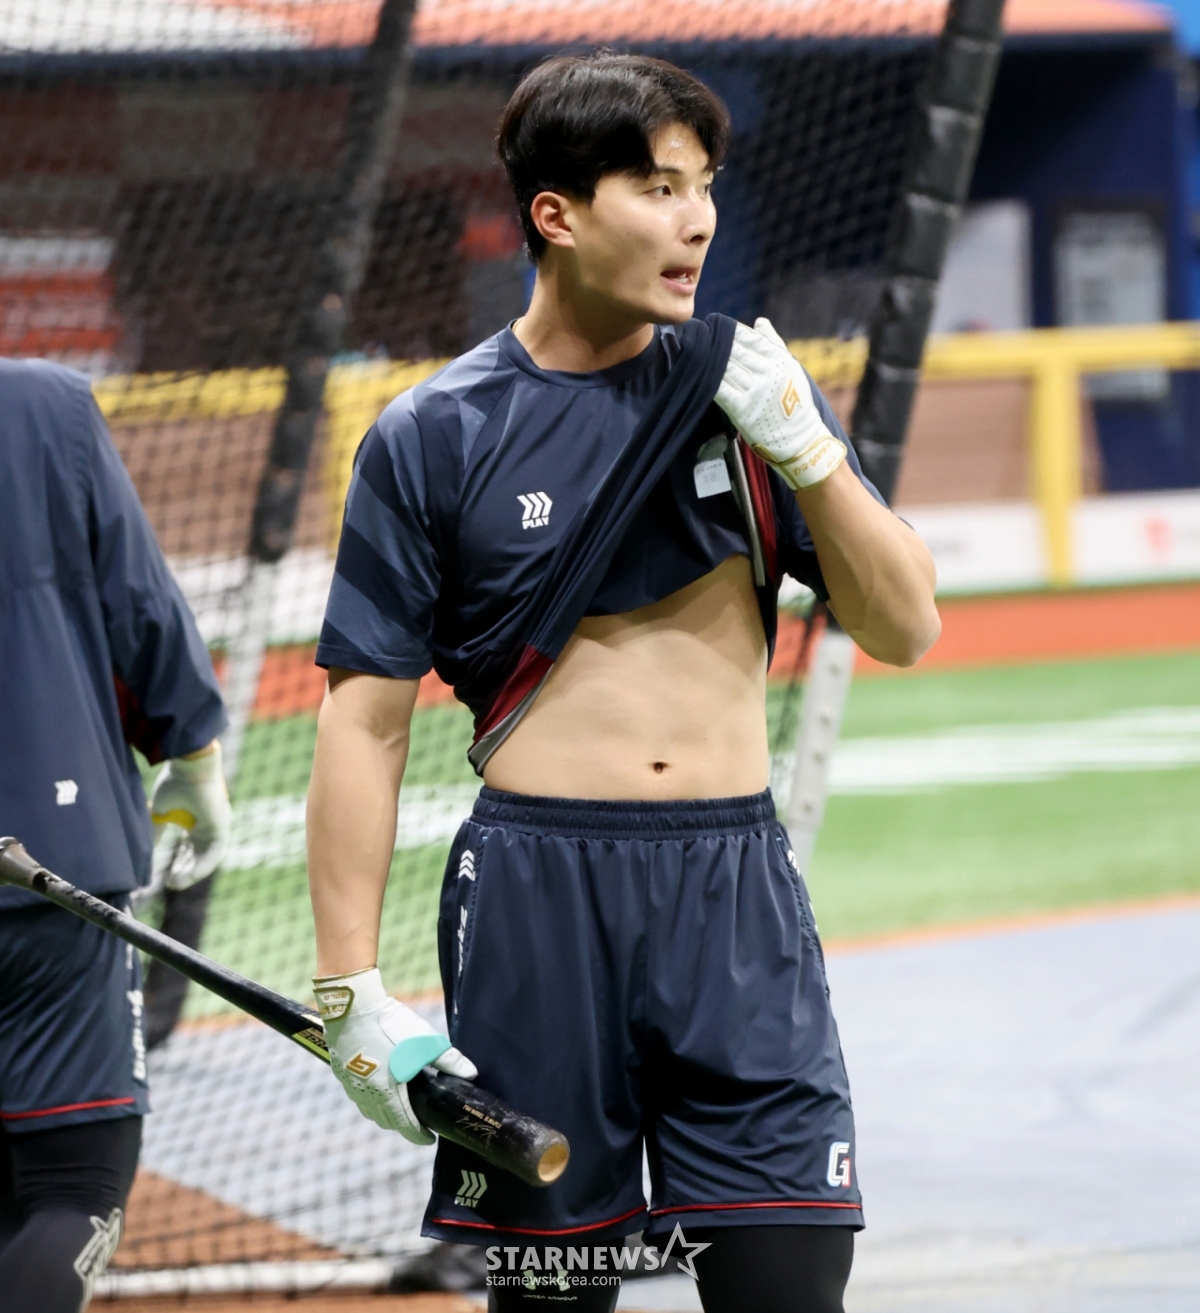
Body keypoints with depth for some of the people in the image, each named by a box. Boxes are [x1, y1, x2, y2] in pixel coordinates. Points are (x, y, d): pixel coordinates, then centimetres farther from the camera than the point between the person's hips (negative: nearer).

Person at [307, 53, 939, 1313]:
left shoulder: (747, 385, 9)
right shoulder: (432, 438, 1)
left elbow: (903, 629, 6)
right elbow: (363, 721, 0)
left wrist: (804, 450, -10)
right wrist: (351, 991, -6)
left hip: (735, 890, 2)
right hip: (537, 890, -2)